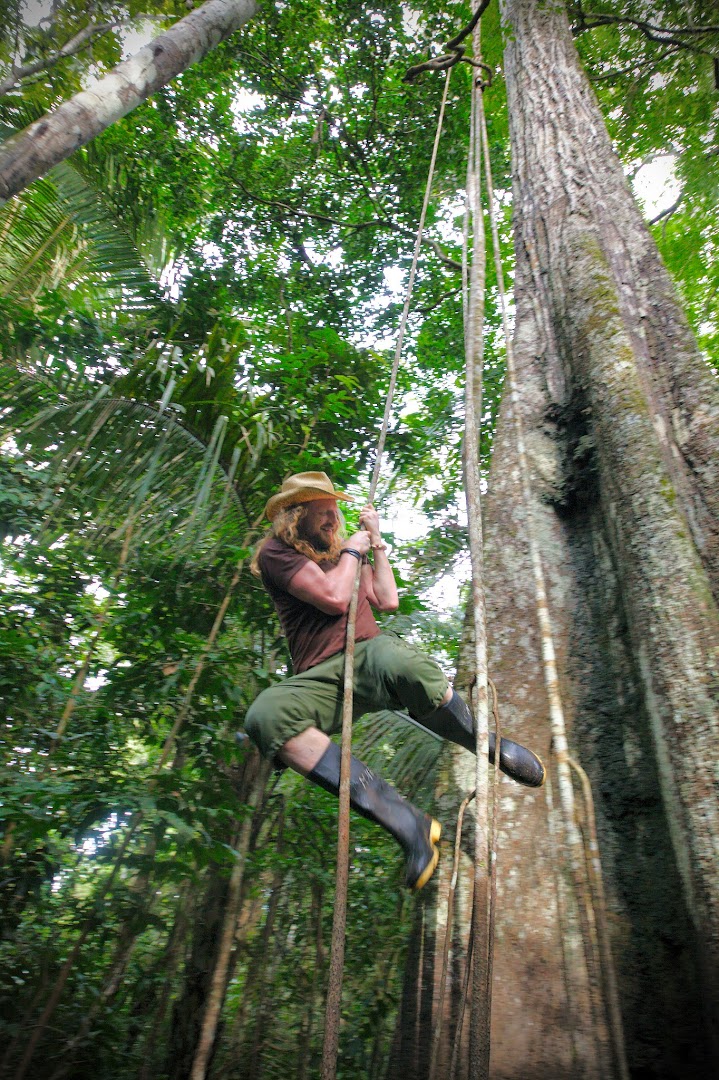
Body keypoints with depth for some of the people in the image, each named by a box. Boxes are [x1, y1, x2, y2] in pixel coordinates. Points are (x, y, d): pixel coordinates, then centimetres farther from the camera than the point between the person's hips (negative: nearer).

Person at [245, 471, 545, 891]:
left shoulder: (340, 550, 25)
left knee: (402, 663, -37)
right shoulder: (276, 554, 5)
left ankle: (492, 747, -11)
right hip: (321, 678, -2)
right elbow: (334, 598, -8)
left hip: (369, 652, 3)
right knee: (265, 715, -37)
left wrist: (376, 543, 16)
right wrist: (352, 550, 6)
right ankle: (402, 818, -38)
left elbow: (387, 601, 19)